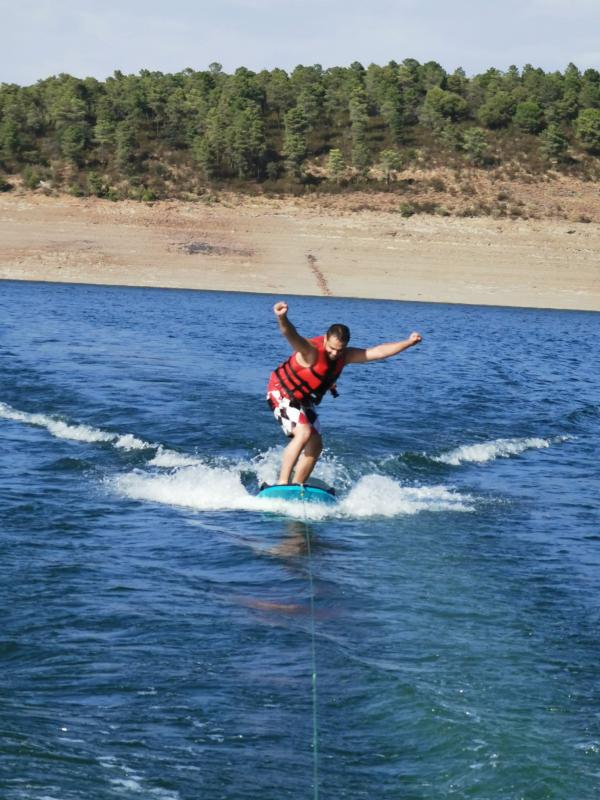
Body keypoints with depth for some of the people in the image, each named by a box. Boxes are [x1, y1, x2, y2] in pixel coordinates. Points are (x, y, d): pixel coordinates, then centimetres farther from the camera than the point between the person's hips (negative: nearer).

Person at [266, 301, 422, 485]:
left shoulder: (344, 356, -8)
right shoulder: (312, 352, -31)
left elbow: (378, 352, -2)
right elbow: (293, 337, -52)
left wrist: (408, 343, -7)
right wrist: (282, 319, -73)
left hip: (302, 401, 9)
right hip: (281, 393, -9)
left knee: (315, 446, 6)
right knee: (303, 433, -27)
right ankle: (282, 483, -26)